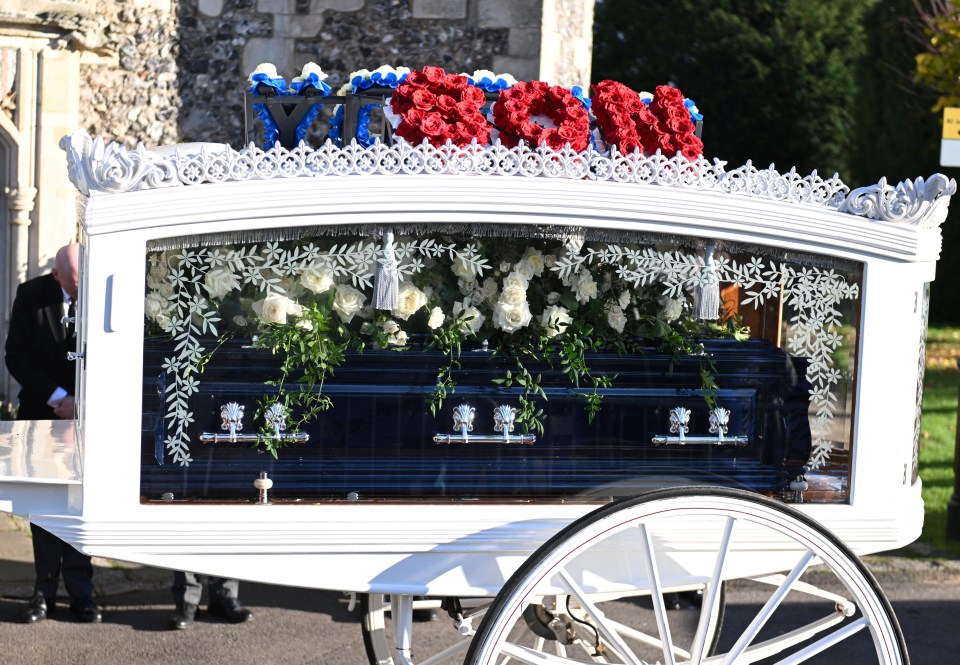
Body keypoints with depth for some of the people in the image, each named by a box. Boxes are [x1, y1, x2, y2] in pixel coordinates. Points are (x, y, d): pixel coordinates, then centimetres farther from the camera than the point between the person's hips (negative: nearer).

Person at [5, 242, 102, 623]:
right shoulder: (31, 295, -5)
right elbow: (16, 356, -6)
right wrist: (57, 397, -14)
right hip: (43, 413, 1)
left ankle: (80, 593, 6)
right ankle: (44, 592, 9)